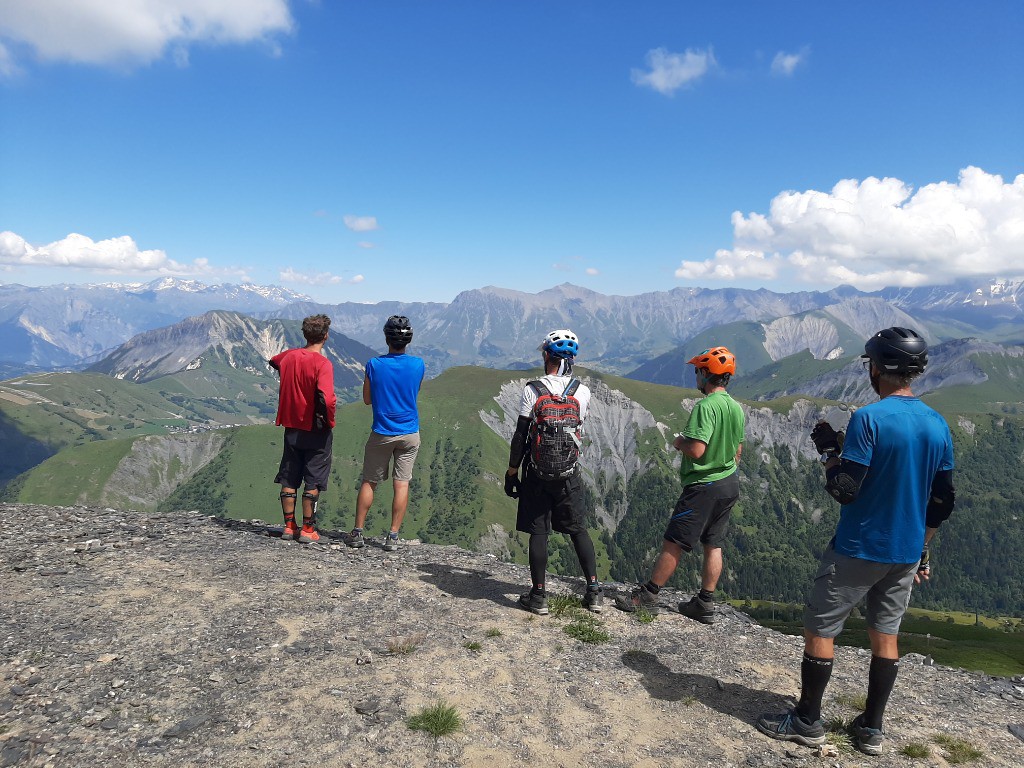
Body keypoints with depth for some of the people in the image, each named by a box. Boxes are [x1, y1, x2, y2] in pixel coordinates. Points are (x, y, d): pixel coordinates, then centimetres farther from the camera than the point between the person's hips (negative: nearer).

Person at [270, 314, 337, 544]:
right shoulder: (322, 363, -19)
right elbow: (326, 399, -30)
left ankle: (289, 526, 21)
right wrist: (329, 421, -13)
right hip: (316, 431, -5)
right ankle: (308, 530, 11)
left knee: (289, 480, 14)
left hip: (291, 428, 5)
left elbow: (273, 362, 26)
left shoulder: (288, 356, 1)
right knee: (313, 482, 6)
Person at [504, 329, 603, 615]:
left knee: (538, 533, 6)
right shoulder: (582, 391, -4)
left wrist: (511, 472, 0)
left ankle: (538, 596, 12)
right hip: (570, 474, 2)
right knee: (578, 530, 14)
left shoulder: (532, 390, -11)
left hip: (537, 474, -2)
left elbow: (520, 435, -10)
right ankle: (594, 591, 15)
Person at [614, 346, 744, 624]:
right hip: (729, 485, 9)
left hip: (703, 486, -9)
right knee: (713, 545, 13)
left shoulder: (705, 406, -21)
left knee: (673, 542, -2)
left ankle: (648, 596, 5)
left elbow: (696, 450, -28)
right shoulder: (737, 408, 7)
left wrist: (679, 442, -8)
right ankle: (705, 605, 20)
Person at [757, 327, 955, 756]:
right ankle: (871, 728, 27)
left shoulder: (868, 419, -20)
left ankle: (807, 721, 17)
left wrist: (827, 451, -5)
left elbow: (844, 490, -21)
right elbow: (942, 503, 8)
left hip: (858, 550, -7)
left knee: (818, 630, 6)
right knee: (885, 635, 17)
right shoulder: (939, 426, 2)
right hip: (906, 555, 7)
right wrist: (922, 550, 19)